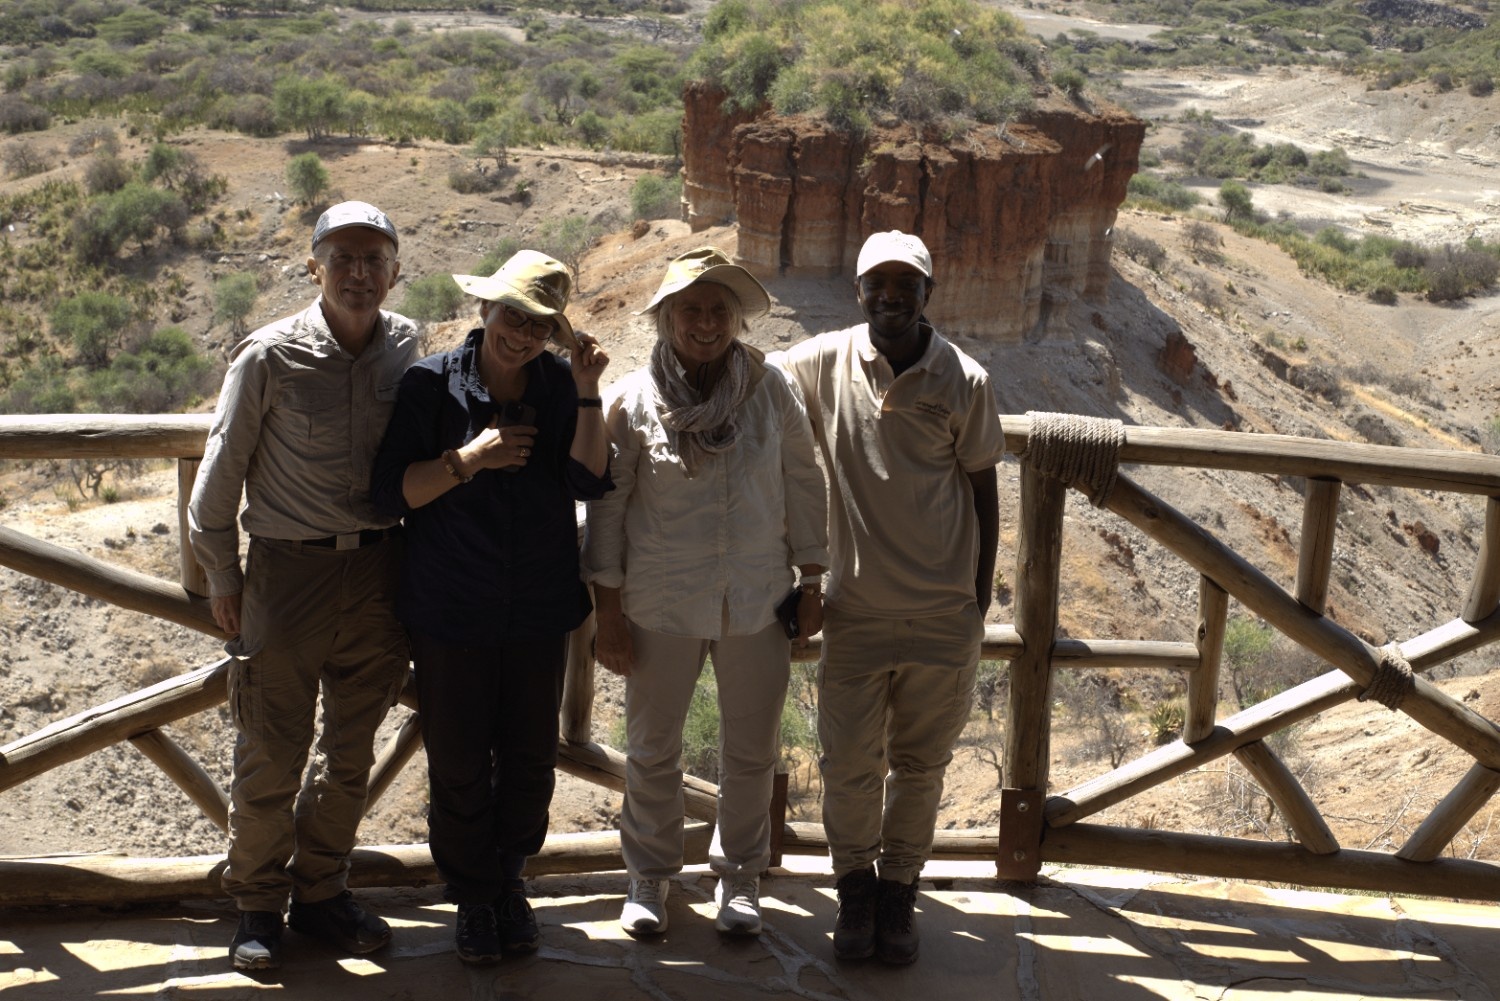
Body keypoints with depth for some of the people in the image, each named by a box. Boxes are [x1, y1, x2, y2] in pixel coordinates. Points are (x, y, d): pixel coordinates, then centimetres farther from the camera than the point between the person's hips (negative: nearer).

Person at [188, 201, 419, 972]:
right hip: (287, 569, -3)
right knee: (270, 752, 3)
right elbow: (222, 470, -2)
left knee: (351, 749, 13)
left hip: (378, 569, 4)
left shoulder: (406, 346, 0)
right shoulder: (271, 356, -11)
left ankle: (320, 892, 30)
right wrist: (221, 574, 1)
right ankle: (258, 904, 23)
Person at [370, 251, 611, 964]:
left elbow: (589, 483, -11)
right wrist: (471, 458, -22)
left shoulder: (560, 385, -1)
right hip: (450, 611, -2)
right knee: (459, 767, 7)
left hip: (540, 611, 2)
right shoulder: (432, 383, -7)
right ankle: (473, 899, 28)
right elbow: (391, 491, -10)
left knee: (531, 760, 13)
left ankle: (509, 882, 36)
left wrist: (587, 394, -19)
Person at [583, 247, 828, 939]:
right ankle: (649, 877, 32)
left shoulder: (770, 390, -3)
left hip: (757, 601, 1)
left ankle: (739, 877, 32)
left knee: (752, 749, 12)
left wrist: (811, 581, 6)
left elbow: (803, 484, 6)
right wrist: (607, 611, -3)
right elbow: (607, 505, -2)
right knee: (652, 749, 11)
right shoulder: (632, 400, -7)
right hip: (661, 605, -1)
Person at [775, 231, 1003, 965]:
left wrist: (980, 599, 5)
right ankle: (855, 885, 29)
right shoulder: (823, 363, -6)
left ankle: (899, 889, 31)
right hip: (858, 609, 0)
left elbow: (982, 492, 3)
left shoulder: (964, 381, -6)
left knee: (920, 765, 12)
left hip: (945, 615, 0)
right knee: (850, 764, 6)